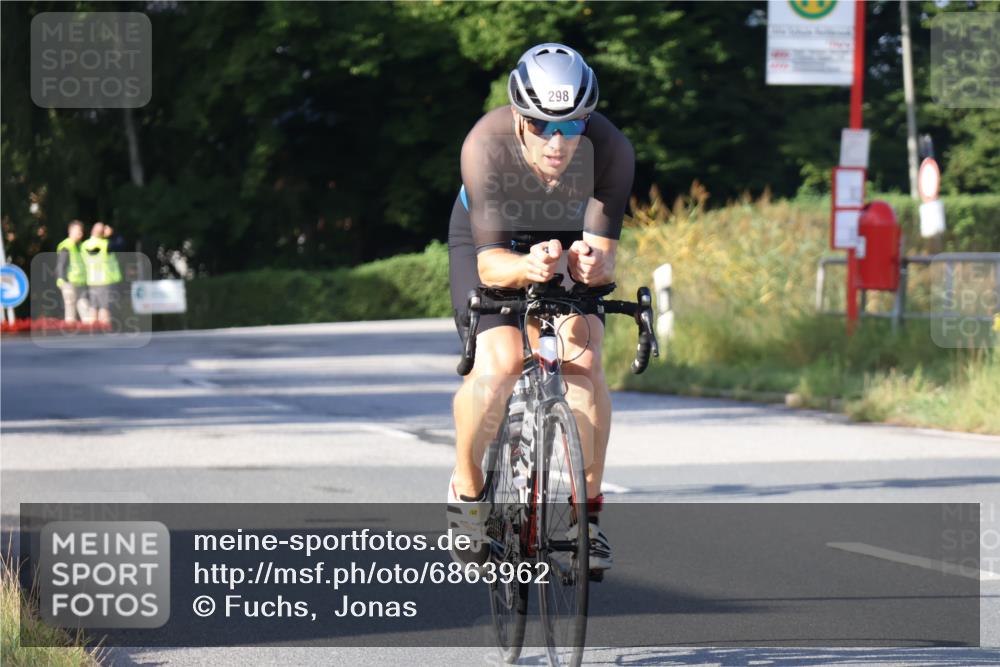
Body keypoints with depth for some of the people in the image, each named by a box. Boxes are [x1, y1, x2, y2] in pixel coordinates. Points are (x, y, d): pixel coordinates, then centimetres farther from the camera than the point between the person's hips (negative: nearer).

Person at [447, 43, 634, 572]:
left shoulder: (610, 150, -31)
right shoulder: (485, 145, -35)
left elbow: (605, 251, -30)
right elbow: (489, 262, -35)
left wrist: (593, 265, -54)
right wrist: (527, 267, -57)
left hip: (568, 245, 1)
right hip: (491, 243, -1)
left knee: (582, 360, -22)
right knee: (496, 364, -24)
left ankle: (586, 509, -8)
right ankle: (467, 491, 0)